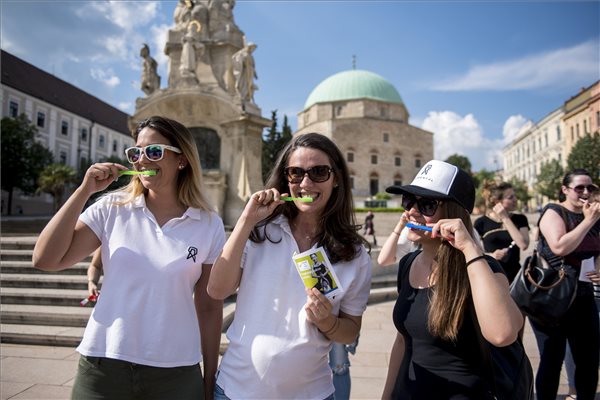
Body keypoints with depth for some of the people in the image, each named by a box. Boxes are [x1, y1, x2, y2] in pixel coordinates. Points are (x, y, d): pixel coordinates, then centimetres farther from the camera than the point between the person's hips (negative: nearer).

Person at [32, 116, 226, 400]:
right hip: (104, 365, 1)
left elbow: (210, 307, -1)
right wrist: (84, 191, -13)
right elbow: (45, 260, -8)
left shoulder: (209, 225, -4)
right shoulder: (112, 209, -3)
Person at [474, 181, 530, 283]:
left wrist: (506, 219, -11)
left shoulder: (520, 219, 4)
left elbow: (523, 244, -12)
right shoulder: (481, 222, -1)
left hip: (514, 276, 2)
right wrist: (491, 255, -16)